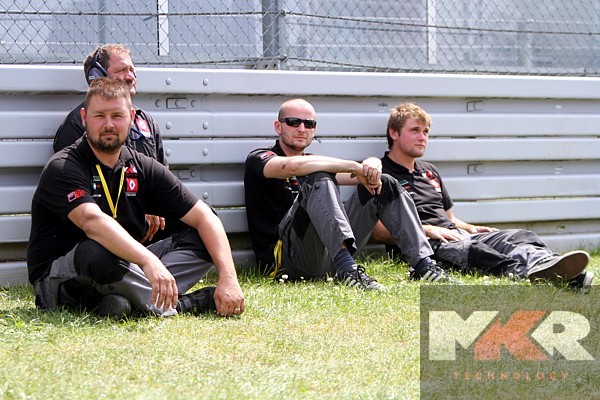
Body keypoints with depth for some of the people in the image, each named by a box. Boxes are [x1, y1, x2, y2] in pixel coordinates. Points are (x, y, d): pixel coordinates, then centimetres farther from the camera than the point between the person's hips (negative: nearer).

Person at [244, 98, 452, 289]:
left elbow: (363, 176, 14)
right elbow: (293, 166, -21)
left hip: (328, 259, 7)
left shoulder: (314, 162, 26)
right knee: (319, 179, -29)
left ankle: (423, 264, -10)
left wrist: (372, 166, -12)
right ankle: (347, 268, -48)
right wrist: (355, 167, -20)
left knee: (385, 185, 5)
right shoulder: (258, 159, 4)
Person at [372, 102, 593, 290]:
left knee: (518, 236, -19)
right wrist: (426, 230, -13)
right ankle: (523, 270, -68)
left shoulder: (430, 171, 30)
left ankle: (546, 263, -52)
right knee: (470, 249, -39)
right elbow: (379, 232, -6)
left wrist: (471, 228, 12)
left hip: (455, 235, 8)